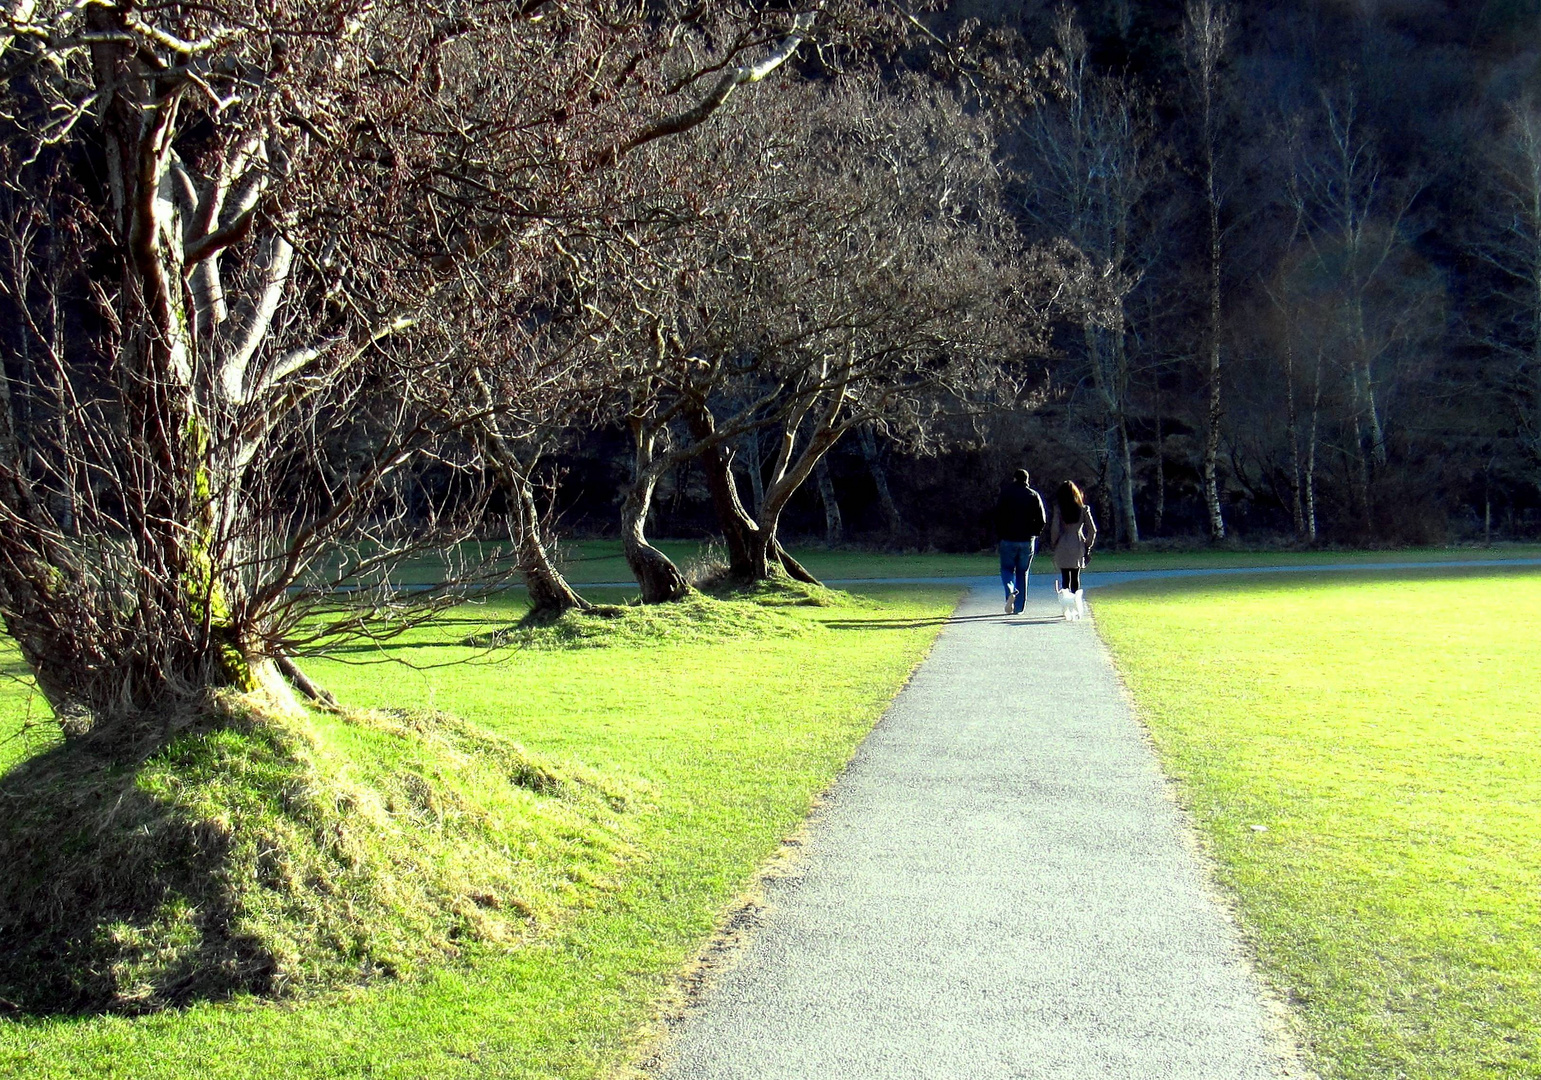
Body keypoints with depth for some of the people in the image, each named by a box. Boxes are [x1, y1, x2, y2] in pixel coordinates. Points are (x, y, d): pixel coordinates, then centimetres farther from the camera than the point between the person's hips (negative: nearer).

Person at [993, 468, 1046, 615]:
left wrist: (999, 535, 5)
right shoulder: (1034, 496, 4)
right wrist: (1033, 534, 13)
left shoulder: (1006, 494, -1)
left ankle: (1011, 591, -21)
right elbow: (1041, 520, 1)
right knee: (1022, 572, 10)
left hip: (1008, 540, -2)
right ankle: (1019, 607, 7)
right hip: (1027, 541, 2)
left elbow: (997, 516, -5)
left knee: (1007, 568, 10)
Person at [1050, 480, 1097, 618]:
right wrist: (1088, 545, 11)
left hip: (1063, 547, -2)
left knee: (1065, 578, 2)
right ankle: (1077, 608, 3)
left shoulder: (1059, 509, -6)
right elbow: (1092, 530, 0)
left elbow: (1055, 529, -11)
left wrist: (1053, 544, 3)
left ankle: (1067, 608, -9)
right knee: (1076, 578, 11)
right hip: (1078, 547, 2)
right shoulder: (1083, 509, 2)